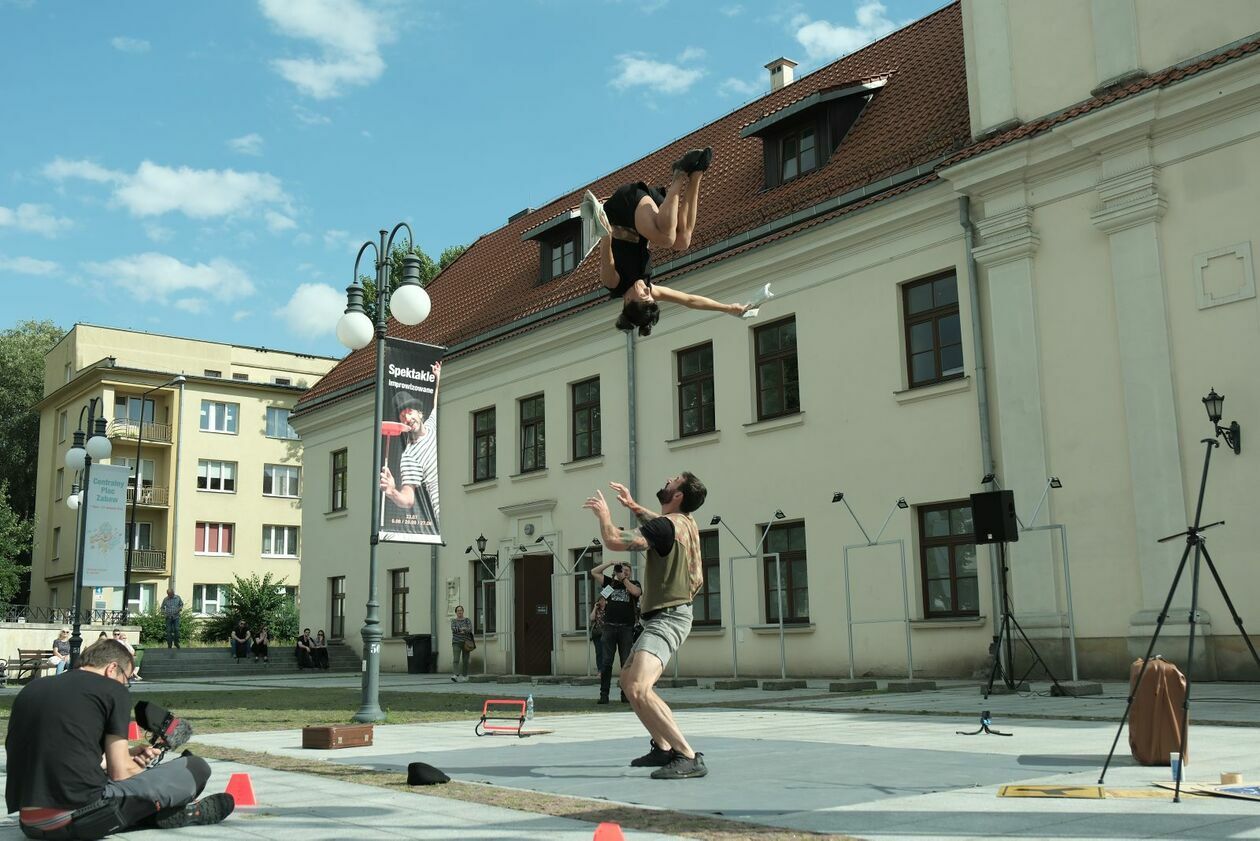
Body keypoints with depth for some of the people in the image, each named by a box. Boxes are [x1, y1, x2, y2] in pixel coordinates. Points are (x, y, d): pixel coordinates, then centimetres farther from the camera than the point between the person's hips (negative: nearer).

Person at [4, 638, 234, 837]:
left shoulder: (29, 690, 17)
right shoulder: (112, 690, -1)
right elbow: (121, 773, -1)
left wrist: (125, 755, 27)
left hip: (29, 824, 7)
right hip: (80, 819, -7)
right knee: (196, 768, 6)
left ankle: (158, 812, 22)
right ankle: (173, 813, 30)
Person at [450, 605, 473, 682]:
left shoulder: (467, 620, 8)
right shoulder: (453, 621, 7)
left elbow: (470, 629, -8)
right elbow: (453, 629, -11)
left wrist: (464, 631, -22)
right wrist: (461, 629, -16)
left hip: (466, 643, 1)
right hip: (456, 643, -1)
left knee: (465, 660, 4)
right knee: (456, 660, -15)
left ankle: (464, 676, 15)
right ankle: (455, 675, -27)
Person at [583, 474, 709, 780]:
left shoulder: (666, 526, -20)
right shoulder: (686, 522, 9)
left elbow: (614, 540, -25)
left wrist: (603, 513, -7)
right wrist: (634, 507, 32)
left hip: (667, 618, -11)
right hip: (665, 616, 11)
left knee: (638, 689, -27)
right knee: (629, 680, 24)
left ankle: (689, 757, -28)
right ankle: (663, 748, 30)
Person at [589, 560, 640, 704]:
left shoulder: (633, 584, 11)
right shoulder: (610, 583, 15)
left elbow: (636, 592, -11)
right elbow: (594, 572, 12)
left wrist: (624, 578, -5)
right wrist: (610, 563, 6)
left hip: (627, 628, -1)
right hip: (610, 627, 1)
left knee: (626, 663, 0)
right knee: (606, 662, -2)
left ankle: (625, 694, 6)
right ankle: (604, 694, -1)